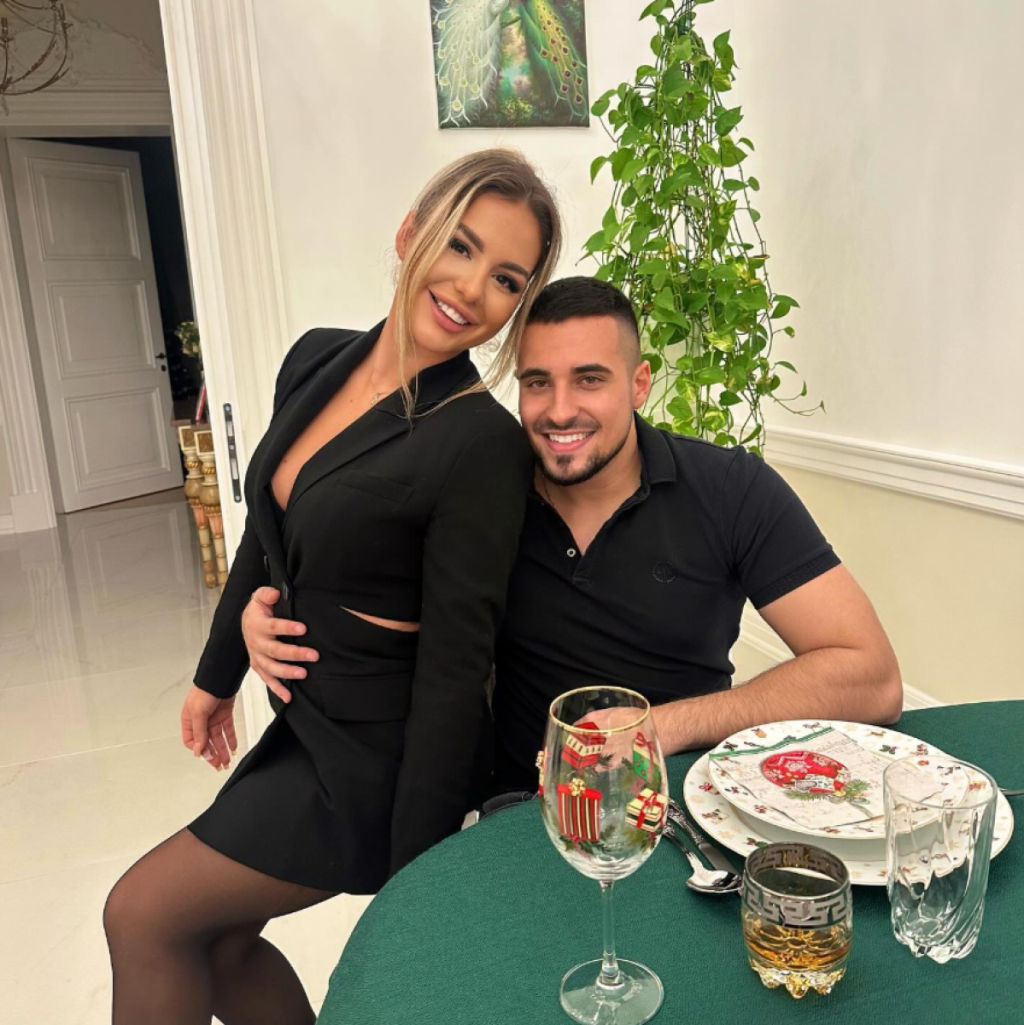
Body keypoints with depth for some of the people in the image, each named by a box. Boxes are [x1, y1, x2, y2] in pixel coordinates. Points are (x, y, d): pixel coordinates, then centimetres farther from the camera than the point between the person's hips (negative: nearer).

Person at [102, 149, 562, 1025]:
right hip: (308, 719, 7)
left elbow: (454, 665, -21)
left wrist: (414, 874, -14)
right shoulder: (317, 361, -1)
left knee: (142, 914, 2)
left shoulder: (484, 444, -24)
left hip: (383, 754, -7)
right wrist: (219, 674, 20)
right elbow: (270, 531, 11)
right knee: (217, 939, 17)